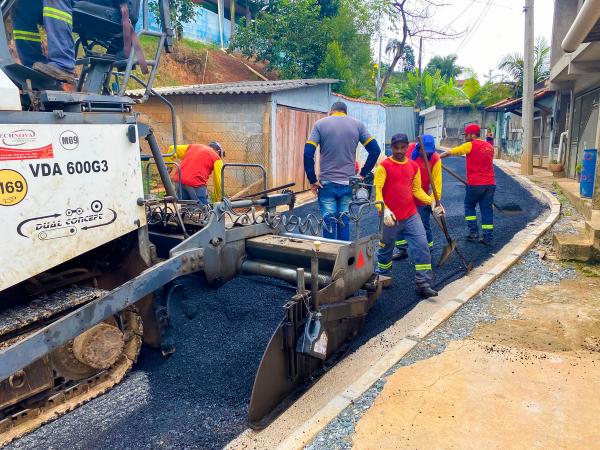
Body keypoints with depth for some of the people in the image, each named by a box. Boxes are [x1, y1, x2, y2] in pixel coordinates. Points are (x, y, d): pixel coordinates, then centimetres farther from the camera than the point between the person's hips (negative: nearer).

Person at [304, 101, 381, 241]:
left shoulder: (320, 124, 1)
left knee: (329, 222, 3)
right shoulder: (357, 124, 5)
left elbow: (308, 153, -9)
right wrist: (362, 174, 7)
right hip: (348, 183, 2)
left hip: (326, 183, -1)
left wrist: (312, 180, -4)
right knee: (344, 221, 10)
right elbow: (375, 150, 1)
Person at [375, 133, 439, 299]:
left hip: (411, 216, 4)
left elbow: (417, 189, 14)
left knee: (422, 247, -5)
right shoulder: (384, 166, -7)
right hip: (391, 218, -4)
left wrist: (432, 202, 0)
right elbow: (376, 190, -14)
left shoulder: (413, 166, 8)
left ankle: (423, 284, 1)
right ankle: (381, 277, 36)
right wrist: (384, 210, -28)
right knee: (386, 249, 13)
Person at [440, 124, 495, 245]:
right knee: (487, 209, 7)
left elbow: (450, 153, -5)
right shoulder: (489, 146, 13)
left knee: (469, 206, 14)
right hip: (490, 184, 5)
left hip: (475, 184, -5)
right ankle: (488, 237, 8)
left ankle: (474, 232, 9)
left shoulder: (470, 145, -6)